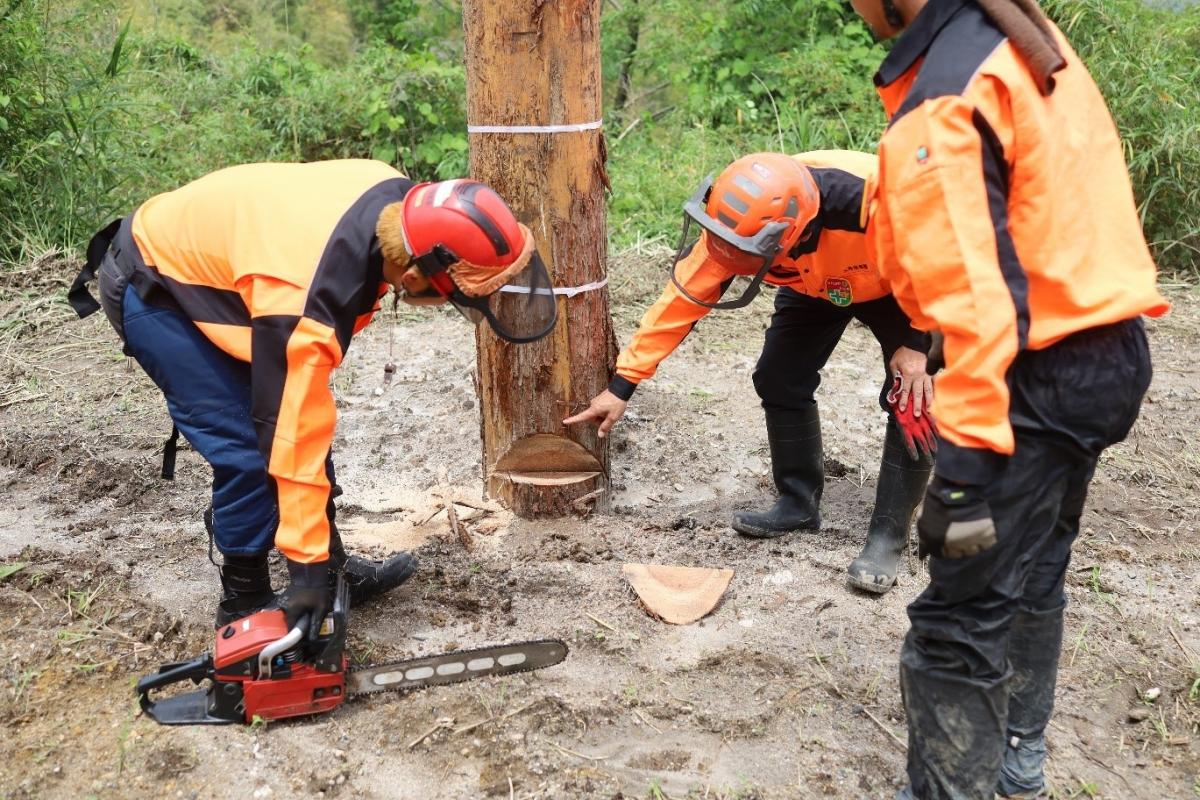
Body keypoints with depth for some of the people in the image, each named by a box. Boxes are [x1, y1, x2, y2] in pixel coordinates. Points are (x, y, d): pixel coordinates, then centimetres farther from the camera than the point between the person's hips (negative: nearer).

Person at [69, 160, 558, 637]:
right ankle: (243, 603, 7)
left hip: (200, 252, 8)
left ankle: (335, 566, 22)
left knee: (310, 423, 7)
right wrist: (306, 567, -27)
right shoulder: (308, 304, -40)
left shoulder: (396, 199, -18)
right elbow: (291, 438, -34)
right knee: (251, 451, -12)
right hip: (151, 287, -8)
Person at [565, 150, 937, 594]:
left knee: (912, 398, -16)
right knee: (779, 380, -4)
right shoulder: (734, 229, -32)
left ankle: (888, 537, -4)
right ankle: (799, 503, 15)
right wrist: (622, 384, -20)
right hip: (815, 285, 4)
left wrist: (919, 345, -25)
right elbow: (681, 299, -22)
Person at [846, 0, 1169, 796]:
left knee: (962, 618, 0)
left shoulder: (940, 106, -21)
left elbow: (973, 304, -28)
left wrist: (966, 464, -26)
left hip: (1042, 375, -10)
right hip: (1112, 348, 10)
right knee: (1032, 573, 24)